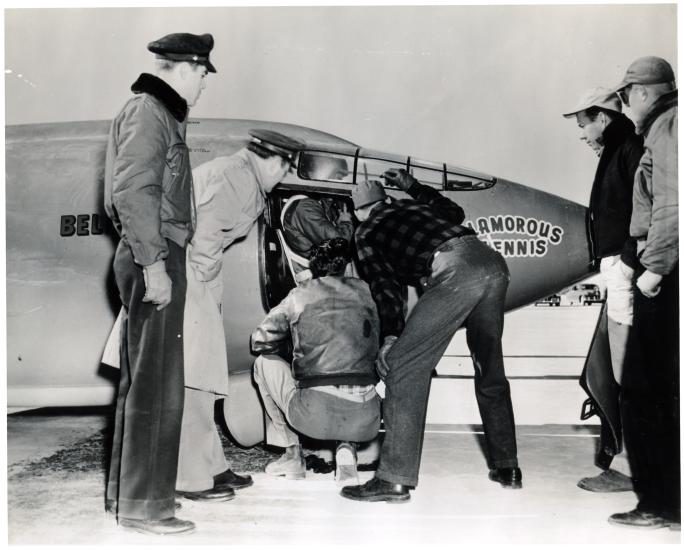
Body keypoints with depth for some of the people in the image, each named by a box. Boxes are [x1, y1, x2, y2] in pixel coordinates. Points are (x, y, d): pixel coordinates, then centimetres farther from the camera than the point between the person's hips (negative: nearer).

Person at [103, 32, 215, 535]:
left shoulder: (161, 113, 22)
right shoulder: (148, 111, -9)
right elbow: (133, 191, -20)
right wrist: (153, 262, -23)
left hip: (156, 256, 10)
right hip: (154, 257, -10)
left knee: (141, 380, 15)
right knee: (156, 384, -6)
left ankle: (126, 491, 26)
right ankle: (142, 503, 2)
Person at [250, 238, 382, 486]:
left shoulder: (300, 295, 9)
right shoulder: (365, 291, 15)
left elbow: (260, 341, 14)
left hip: (316, 417, -2)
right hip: (366, 423, 3)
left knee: (266, 362, 22)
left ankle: (293, 454, 22)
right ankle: (346, 449, 12)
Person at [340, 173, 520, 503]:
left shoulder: (367, 233, 18)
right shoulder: (409, 206, 33)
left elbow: (384, 285, 6)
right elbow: (454, 212, 52)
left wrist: (390, 337, 4)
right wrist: (413, 186, 59)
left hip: (455, 270, -7)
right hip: (493, 260, 7)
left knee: (404, 365, -3)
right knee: (490, 370, 20)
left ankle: (395, 479, -6)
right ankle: (506, 468, 29)